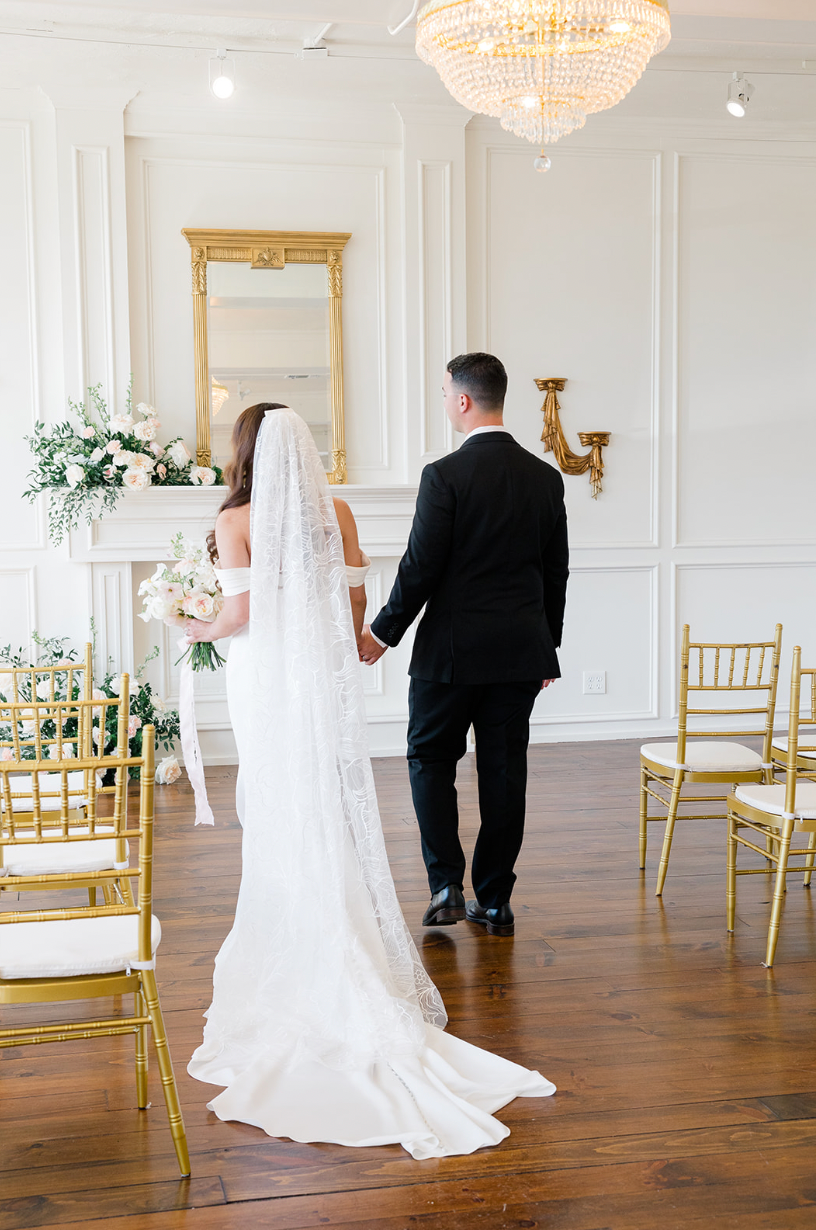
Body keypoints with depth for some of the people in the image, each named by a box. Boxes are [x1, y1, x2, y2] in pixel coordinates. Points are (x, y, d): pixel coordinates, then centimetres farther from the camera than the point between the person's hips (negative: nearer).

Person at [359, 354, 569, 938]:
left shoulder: (445, 475, -13)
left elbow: (420, 568, -12)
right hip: (521, 650, 5)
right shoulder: (546, 477, 4)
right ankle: (495, 901, 16)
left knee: (431, 760, 11)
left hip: (452, 649, -5)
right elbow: (556, 572, 10)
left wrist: (384, 633, 1)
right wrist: (547, 648, 20)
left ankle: (446, 885, 5)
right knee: (504, 771, 9)